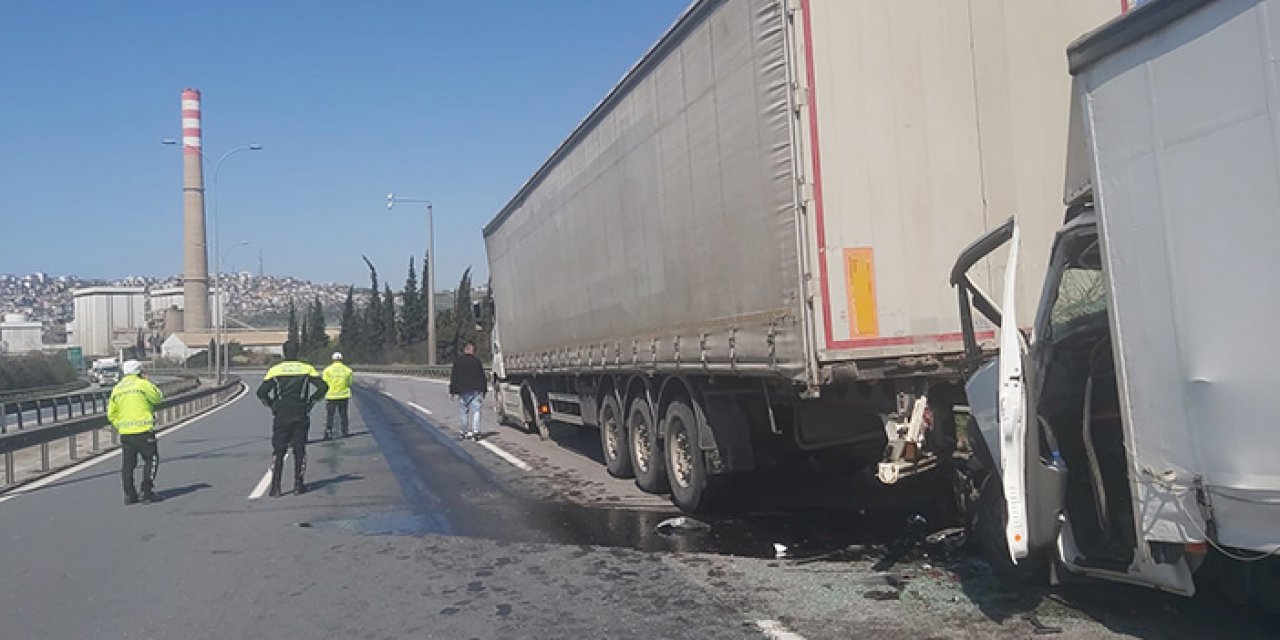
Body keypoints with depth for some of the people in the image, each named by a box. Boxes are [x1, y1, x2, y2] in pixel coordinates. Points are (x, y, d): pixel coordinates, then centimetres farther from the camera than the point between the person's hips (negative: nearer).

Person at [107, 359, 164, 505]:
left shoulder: (117, 389, 11)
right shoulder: (143, 384, -6)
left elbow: (111, 414, 11)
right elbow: (158, 397, 7)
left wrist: (120, 427, 18)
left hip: (125, 433, 5)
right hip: (143, 431, -5)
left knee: (128, 464, 10)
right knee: (151, 460, 4)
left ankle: (129, 495, 12)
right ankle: (147, 492, -2)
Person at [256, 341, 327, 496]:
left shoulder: (275, 370, 0)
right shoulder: (307, 369, 2)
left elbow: (261, 392, -7)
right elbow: (323, 386, -6)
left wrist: (272, 405, 7)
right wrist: (311, 402, 4)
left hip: (280, 415, 0)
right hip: (301, 415, 0)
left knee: (278, 451, 6)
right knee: (299, 450, 8)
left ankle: (275, 487, 1)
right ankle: (298, 485, 8)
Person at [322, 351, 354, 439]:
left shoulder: (328, 369, -6)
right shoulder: (347, 370, 0)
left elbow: (325, 383, -6)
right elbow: (349, 384, 3)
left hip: (331, 396, -2)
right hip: (343, 396, 2)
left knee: (329, 415, 6)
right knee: (343, 415, 14)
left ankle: (328, 432, 3)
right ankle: (345, 431, 19)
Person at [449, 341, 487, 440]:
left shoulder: (457, 361, 3)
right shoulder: (477, 361, 4)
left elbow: (453, 377, 2)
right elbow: (482, 377, 7)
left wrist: (452, 391, 6)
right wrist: (483, 391, 14)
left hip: (462, 391, 0)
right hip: (475, 390, 0)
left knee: (465, 412, 8)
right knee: (476, 411, 1)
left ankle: (467, 432, 8)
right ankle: (475, 430, -15)